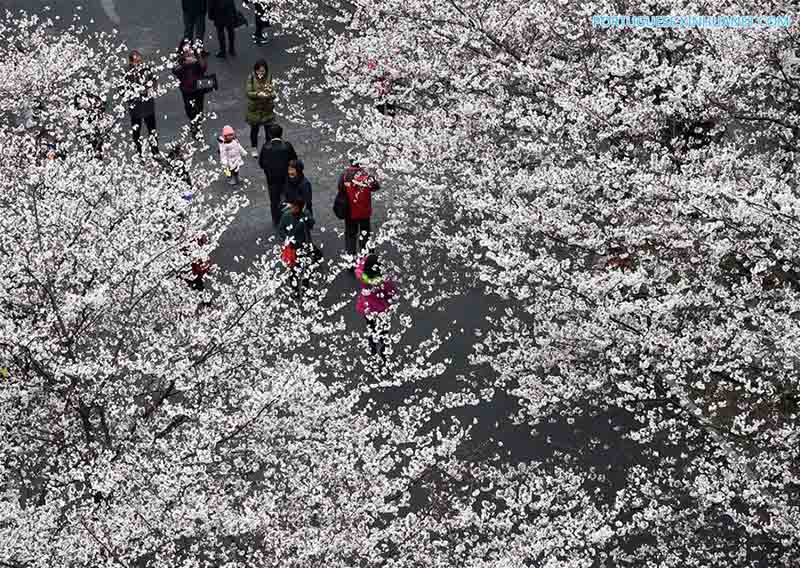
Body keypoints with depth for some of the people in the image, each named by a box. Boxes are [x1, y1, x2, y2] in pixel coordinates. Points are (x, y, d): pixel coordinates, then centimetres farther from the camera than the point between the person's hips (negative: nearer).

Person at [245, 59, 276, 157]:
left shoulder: (269, 78, -10)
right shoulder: (251, 78, -13)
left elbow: (273, 93, -9)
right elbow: (248, 92, -16)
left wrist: (270, 94, -33)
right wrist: (258, 94, -32)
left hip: (267, 109, 1)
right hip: (254, 109, -1)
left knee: (268, 129, 10)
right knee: (254, 129, 15)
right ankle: (254, 148, 36)